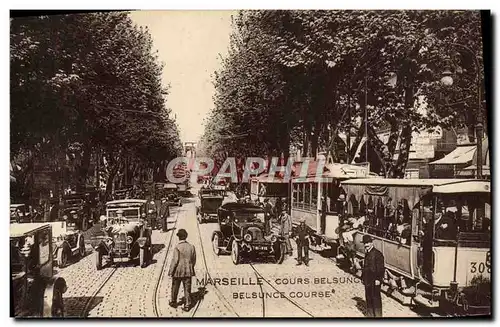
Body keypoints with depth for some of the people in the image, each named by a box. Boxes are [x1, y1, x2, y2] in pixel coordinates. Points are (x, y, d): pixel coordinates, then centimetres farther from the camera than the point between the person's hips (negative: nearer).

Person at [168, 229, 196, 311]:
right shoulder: (191, 247, -2)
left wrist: (170, 271, -8)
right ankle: (187, 305, 10)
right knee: (187, 289, 9)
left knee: (175, 288, 17)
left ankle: (173, 302, 33)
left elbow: (175, 261, -17)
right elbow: (194, 260, 6)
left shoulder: (177, 248, -17)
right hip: (188, 271, 3)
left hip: (178, 271, -3)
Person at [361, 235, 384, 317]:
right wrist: (363, 277, 17)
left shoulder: (377, 254, -11)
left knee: (376, 298, -2)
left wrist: (378, 279, -19)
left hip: (374, 282, -8)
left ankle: (378, 315, 6)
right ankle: (370, 315, 23)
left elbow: (381, 268, -15)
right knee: (368, 298, 13)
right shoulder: (367, 254, 15)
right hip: (367, 281, 8)